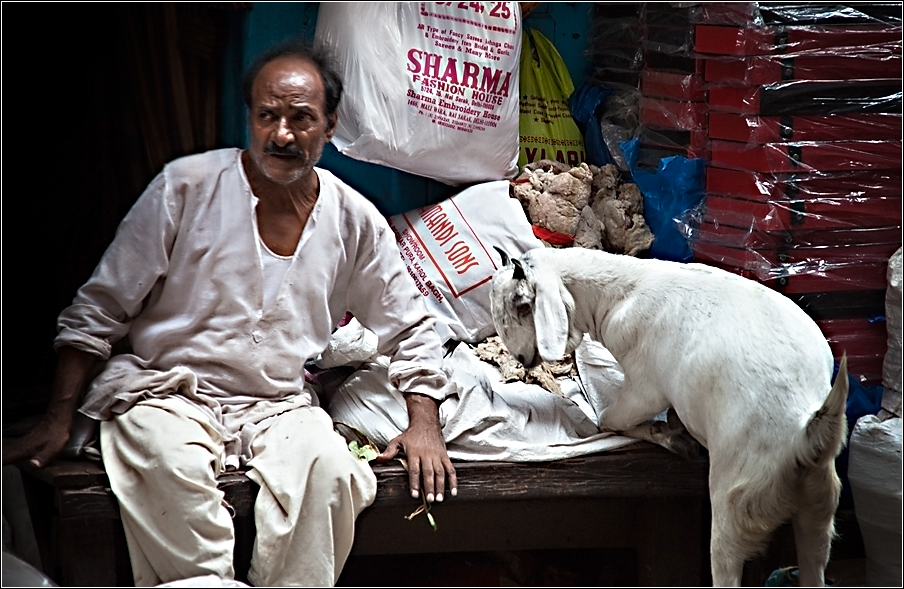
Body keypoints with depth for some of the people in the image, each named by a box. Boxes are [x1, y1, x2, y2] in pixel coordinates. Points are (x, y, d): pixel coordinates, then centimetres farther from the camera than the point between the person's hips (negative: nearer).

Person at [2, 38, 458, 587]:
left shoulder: (355, 222, 6)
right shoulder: (186, 187, -3)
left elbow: (411, 330, 18)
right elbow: (97, 311, 1)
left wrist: (424, 423, 3)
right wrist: (58, 420, -5)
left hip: (279, 407, 2)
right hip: (166, 392, -2)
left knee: (326, 464, -31)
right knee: (169, 461, -36)